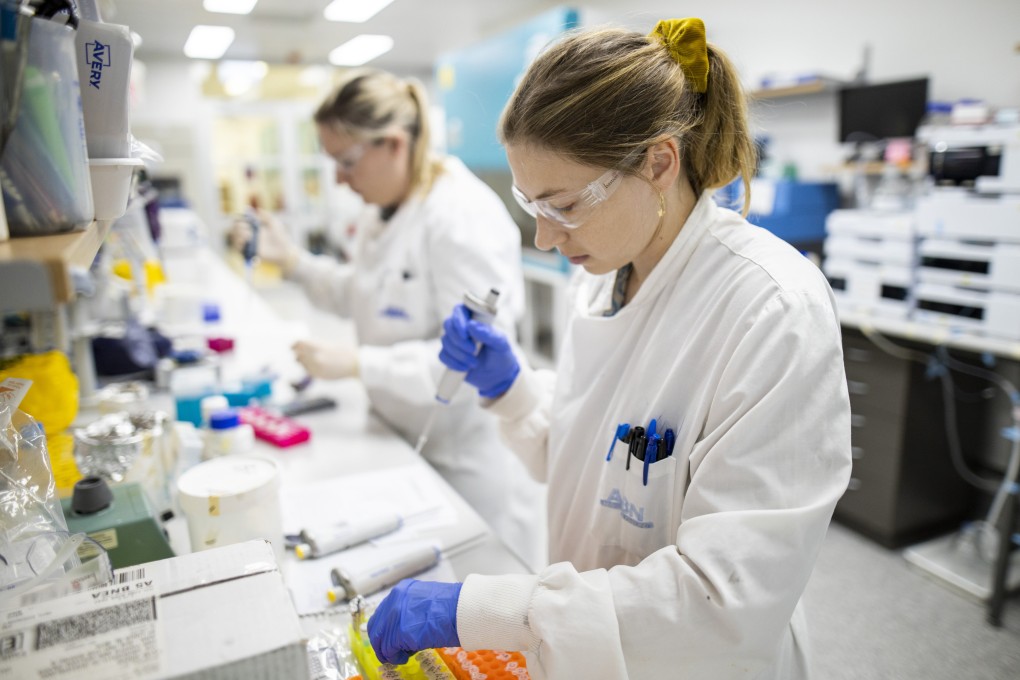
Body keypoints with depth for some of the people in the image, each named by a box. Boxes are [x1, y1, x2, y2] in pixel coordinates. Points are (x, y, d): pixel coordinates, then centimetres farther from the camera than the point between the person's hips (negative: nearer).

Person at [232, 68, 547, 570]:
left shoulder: (462, 217, -24)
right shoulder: (382, 210, 6)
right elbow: (364, 296, 18)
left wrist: (360, 364, -28)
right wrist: (292, 260, 4)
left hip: (471, 457, -8)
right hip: (405, 438, 8)